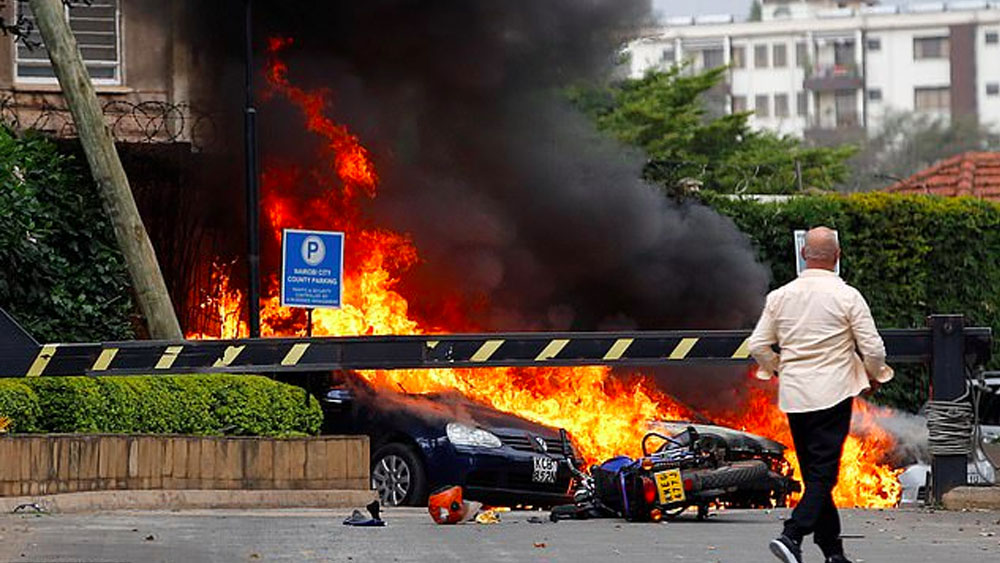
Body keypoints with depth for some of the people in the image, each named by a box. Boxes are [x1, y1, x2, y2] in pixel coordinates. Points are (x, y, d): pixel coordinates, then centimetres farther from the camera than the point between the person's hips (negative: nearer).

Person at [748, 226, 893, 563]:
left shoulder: (780, 296, 4)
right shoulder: (847, 297, -7)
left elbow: (758, 345, 6)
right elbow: (873, 348, -7)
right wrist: (875, 375, 13)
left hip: (793, 396, 5)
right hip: (832, 395, -5)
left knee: (814, 474, 13)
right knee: (822, 475, -6)